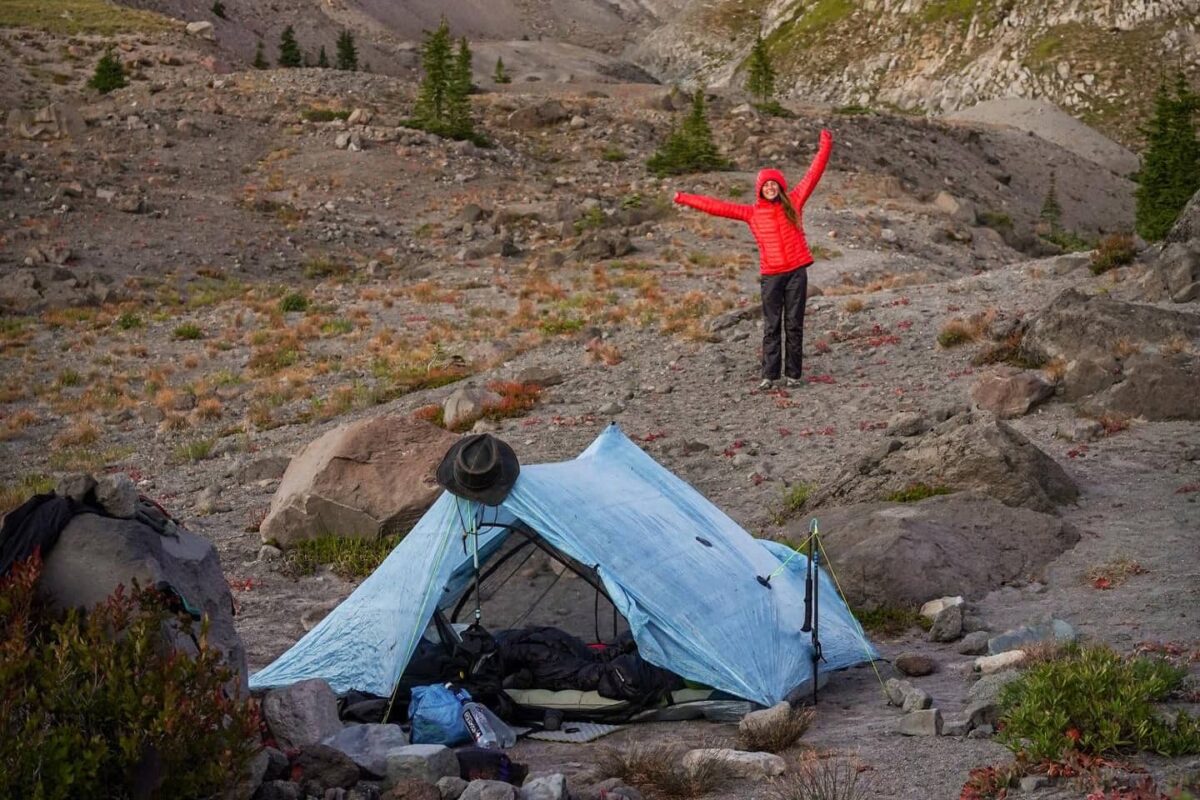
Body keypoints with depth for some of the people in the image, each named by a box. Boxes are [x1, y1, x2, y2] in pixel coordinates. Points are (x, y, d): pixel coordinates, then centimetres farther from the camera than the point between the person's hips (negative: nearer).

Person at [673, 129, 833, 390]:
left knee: (794, 325, 4)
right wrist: (686, 199, 1)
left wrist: (825, 147, 0)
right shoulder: (752, 212, 5)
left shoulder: (793, 202, 6)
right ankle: (769, 375, 3)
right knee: (771, 326, 1)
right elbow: (718, 207, 4)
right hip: (771, 275, 0)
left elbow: (812, 175, 5)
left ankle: (793, 374, 8)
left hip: (797, 271, 0)